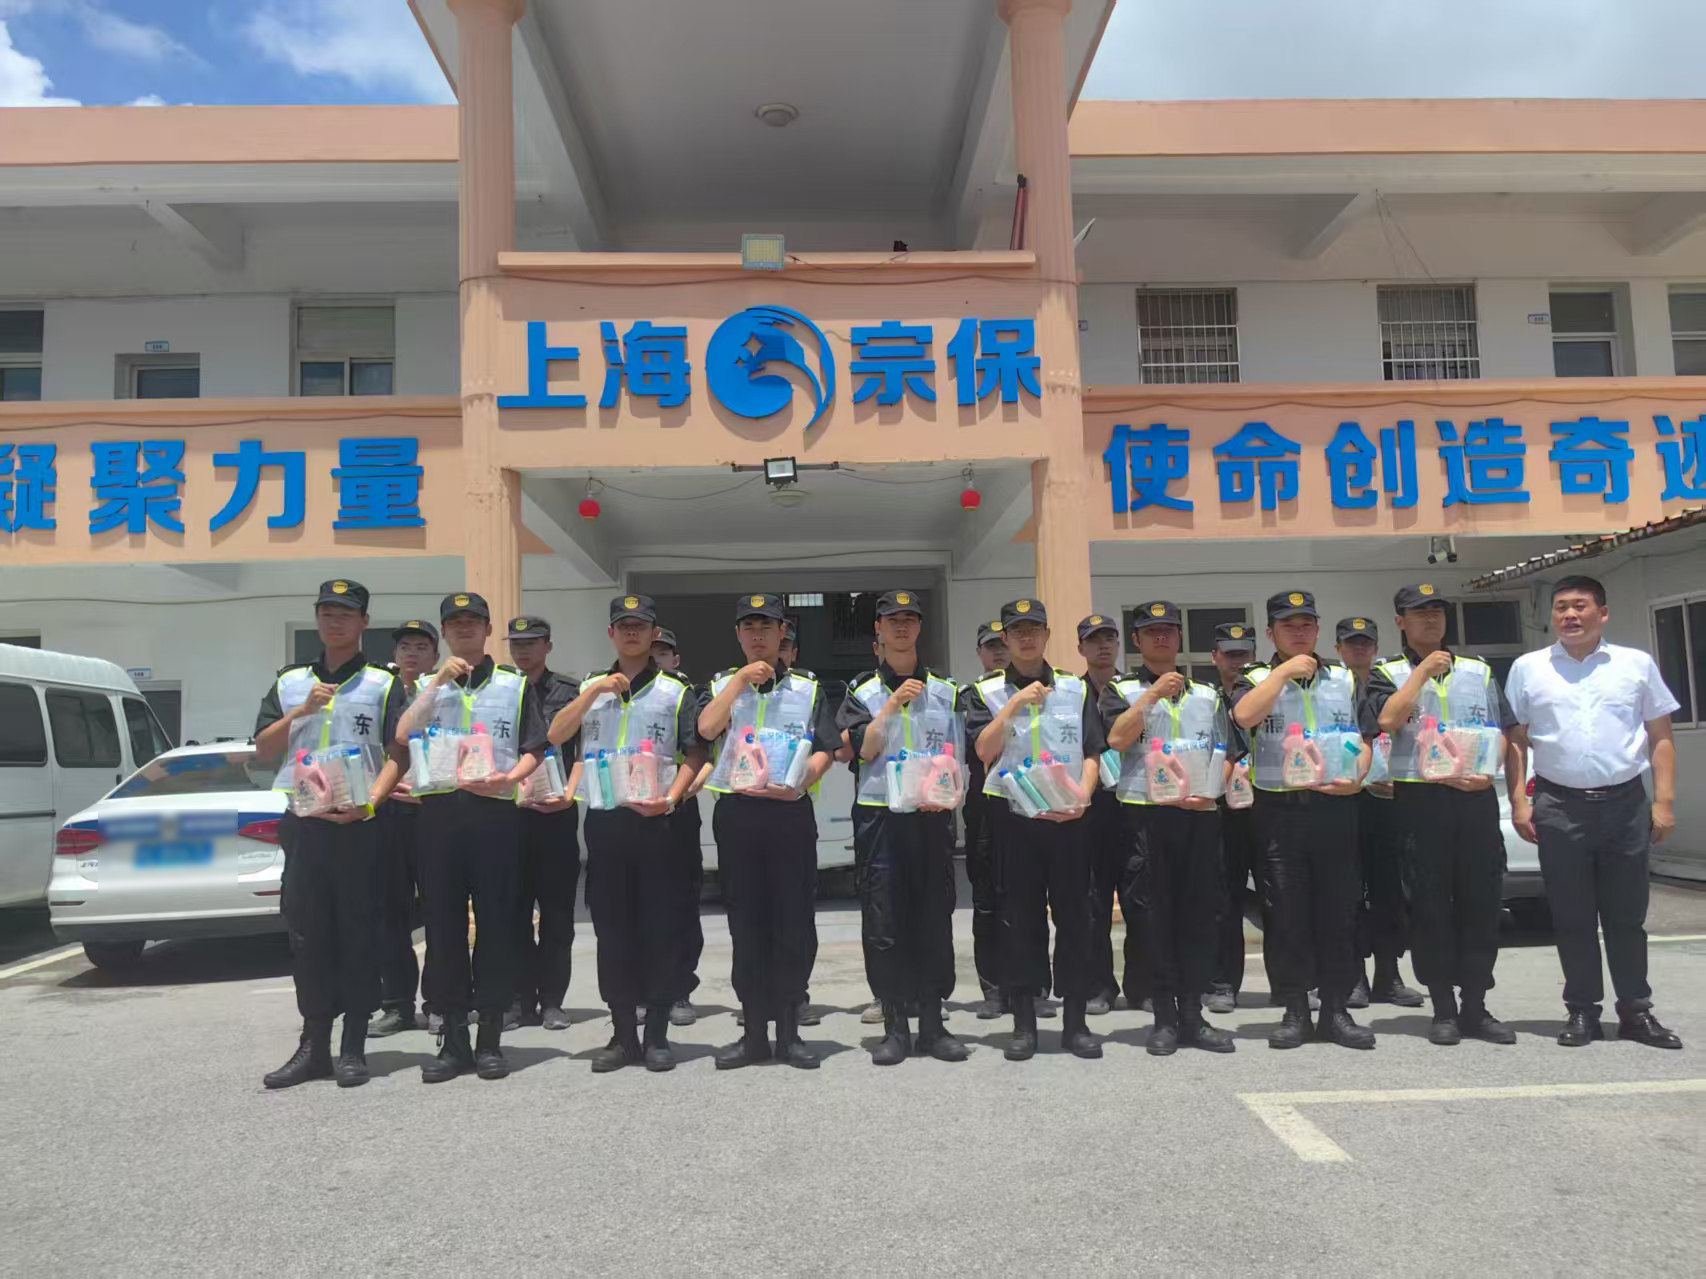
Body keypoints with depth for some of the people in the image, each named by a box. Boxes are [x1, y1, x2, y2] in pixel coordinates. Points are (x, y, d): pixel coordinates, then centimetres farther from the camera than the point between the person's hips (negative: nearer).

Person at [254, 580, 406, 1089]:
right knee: (307, 933, 6)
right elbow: (263, 751, 11)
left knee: (359, 933, 1)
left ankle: (354, 1047, 9)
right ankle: (314, 1045, 15)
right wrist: (301, 712, -5)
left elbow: (399, 753, -3)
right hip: (303, 822, 4)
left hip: (359, 823, -3)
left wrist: (369, 802, -17)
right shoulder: (289, 683, 15)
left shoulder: (383, 684, 4)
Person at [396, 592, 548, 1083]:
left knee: (496, 924, 0)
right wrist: (439, 681, -6)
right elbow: (402, 737, -2)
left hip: (495, 809, -1)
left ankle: (490, 1038, 10)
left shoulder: (516, 684, 11)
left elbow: (534, 750, 6)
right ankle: (453, 1039, 12)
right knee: (443, 926, 3)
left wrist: (508, 778, -13)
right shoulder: (427, 685, 16)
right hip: (438, 809, 2)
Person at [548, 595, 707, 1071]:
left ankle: (657, 1034, 11)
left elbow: (695, 755, 2)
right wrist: (594, 691, -9)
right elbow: (554, 737, 0)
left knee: (660, 926, 0)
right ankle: (623, 1035, 16)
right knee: (612, 928, 6)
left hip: (656, 822, -2)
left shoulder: (676, 692, 5)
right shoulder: (590, 687, 13)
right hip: (604, 820, 3)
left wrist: (671, 798, -14)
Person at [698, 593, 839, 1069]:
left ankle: (788, 1030, 12)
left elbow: (825, 749, 4)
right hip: (736, 812, 1)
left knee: (795, 923, 0)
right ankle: (754, 1032, 14)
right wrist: (741, 679, -8)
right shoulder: (721, 685, 12)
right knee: (746, 924, 5)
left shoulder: (807, 688, 11)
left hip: (790, 812, 0)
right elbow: (707, 728, -8)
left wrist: (801, 782, -14)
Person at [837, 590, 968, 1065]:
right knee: (884, 921, -1)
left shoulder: (946, 692, 11)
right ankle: (895, 1027, 9)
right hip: (879, 816, -1)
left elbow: (957, 758, 10)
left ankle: (932, 1022, 15)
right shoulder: (863, 692, 6)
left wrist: (948, 794, -8)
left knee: (935, 918, 4)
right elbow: (860, 750, -6)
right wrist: (892, 706, -12)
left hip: (933, 817, 2)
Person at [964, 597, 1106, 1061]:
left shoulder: (1076, 689, 10)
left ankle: (1075, 1020, 13)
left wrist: (1082, 796, -10)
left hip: (1067, 816, 1)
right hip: (1011, 814, -1)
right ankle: (1023, 1022, 11)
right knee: (1019, 916, 3)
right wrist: (1014, 704, -13)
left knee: (1074, 913, 3)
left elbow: (1092, 753, 6)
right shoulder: (986, 692, 7)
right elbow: (982, 749, -7)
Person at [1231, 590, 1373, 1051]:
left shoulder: (1345, 680, 15)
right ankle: (1295, 1011, 11)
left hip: (1335, 806, 2)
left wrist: (1356, 777, -7)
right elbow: (1244, 716, -15)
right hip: (1279, 809, -2)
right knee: (1286, 913, 1)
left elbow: (1363, 738, 12)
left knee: (1339, 909, 3)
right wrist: (1285, 670, -9)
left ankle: (1336, 1009, 14)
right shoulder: (1257, 680, 7)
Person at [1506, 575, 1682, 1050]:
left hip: (1626, 802, 0)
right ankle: (1582, 1011, 14)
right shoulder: (1528, 668, 6)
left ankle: (1635, 1012, 18)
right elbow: (1516, 740, 6)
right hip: (1559, 806, 0)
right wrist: (1518, 802, -1)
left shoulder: (1637, 664, 7)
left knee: (1627, 916, 7)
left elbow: (1660, 738, 7)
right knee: (1572, 917, 5)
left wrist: (1664, 801, 0)